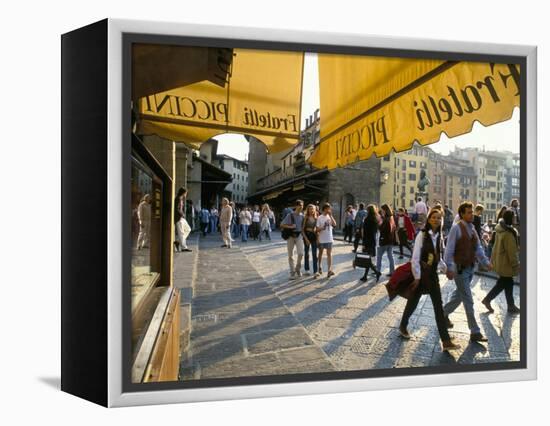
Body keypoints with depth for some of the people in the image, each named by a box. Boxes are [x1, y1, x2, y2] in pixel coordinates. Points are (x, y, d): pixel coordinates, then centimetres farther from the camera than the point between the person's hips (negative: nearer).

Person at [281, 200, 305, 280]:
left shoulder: (302, 215, 1)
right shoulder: (290, 215, -8)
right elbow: (282, 225, -8)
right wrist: (290, 227, -18)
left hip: (299, 235, 2)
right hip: (291, 236, -2)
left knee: (301, 253, -13)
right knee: (290, 255, 4)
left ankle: (298, 268, 13)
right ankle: (292, 272, 16)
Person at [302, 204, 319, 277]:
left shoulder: (316, 218, 6)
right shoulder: (305, 218, -4)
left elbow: (317, 228, 13)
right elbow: (302, 229, -6)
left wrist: (317, 237, 3)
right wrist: (306, 239, -13)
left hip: (314, 236, 2)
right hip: (307, 236, -2)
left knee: (314, 254, -5)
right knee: (306, 253, 9)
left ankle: (315, 271, -9)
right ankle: (307, 270, 22)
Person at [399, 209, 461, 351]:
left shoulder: (438, 236, 5)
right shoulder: (422, 235, -14)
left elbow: (438, 257, 16)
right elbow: (415, 257, -16)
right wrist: (417, 277, -18)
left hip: (433, 275, 6)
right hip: (421, 274, -6)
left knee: (439, 306, 3)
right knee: (413, 302, 9)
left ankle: (446, 340, 9)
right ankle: (403, 326, 33)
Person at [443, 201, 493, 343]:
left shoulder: (472, 228, 7)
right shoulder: (456, 228, -15)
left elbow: (478, 248, 12)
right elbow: (449, 250, -18)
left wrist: (486, 262, 0)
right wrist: (449, 268, -23)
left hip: (470, 268, 7)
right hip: (460, 269, -7)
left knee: (458, 296, 20)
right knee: (468, 301, -1)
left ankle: (444, 314, 40)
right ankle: (475, 332, 7)